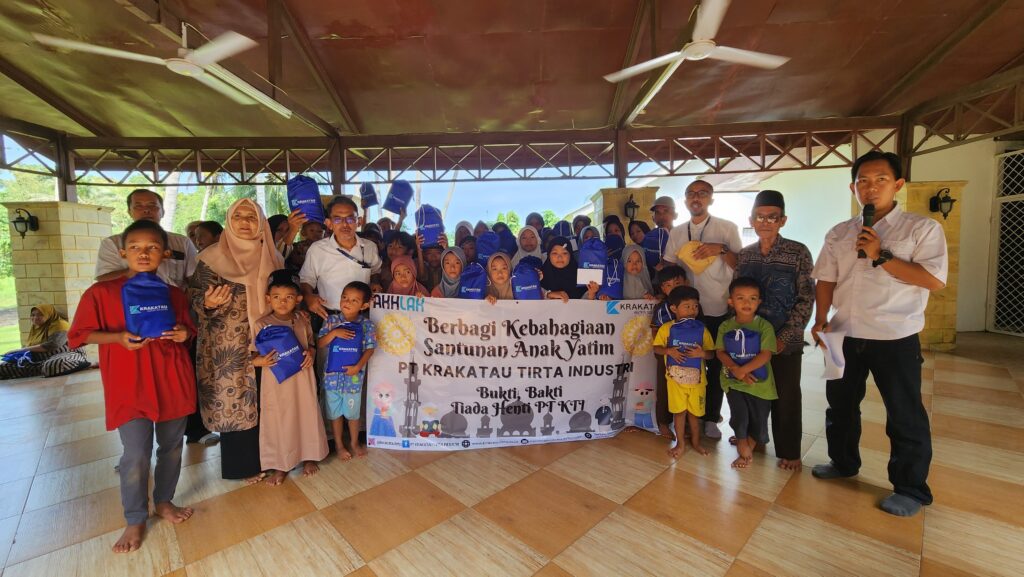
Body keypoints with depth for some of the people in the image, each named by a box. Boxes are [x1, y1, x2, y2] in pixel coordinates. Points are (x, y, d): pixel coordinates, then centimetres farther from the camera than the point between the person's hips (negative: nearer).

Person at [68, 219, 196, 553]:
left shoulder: (174, 295, 4)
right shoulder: (102, 293, -3)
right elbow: (83, 334, 0)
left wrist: (183, 334, -8)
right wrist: (119, 337, -18)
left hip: (172, 382, 3)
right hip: (129, 386, -3)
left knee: (172, 447, 14)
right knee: (136, 455, -1)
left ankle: (164, 502, 35)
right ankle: (135, 520, 21)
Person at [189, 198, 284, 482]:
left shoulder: (271, 256, 7)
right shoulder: (212, 257, -5)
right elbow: (195, 296, -7)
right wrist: (209, 303, -27)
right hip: (229, 346, -4)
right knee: (235, 400, 4)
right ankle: (243, 463, 21)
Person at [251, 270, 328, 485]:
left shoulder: (303, 321, 1)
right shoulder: (262, 324, -7)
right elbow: (253, 354, -2)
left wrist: (310, 353, -10)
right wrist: (259, 361, -23)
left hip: (302, 378, 2)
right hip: (276, 380, -2)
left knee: (306, 415, 12)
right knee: (277, 420, 7)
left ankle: (309, 456, 33)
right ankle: (279, 465, 27)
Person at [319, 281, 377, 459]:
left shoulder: (367, 325, -9)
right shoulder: (332, 321, -6)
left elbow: (370, 348, -11)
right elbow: (319, 344, -7)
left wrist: (358, 366, -23)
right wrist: (334, 333, -24)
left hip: (354, 376, -1)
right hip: (332, 375, 1)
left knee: (353, 412, 16)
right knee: (335, 412, 16)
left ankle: (354, 443, 38)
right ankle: (339, 445, 36)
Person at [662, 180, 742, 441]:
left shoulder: (727, 228, 1)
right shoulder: (676, 233, 9)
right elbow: (668, 267, 12)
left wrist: (722, 249, -17)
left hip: (719, 310, -2)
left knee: (716, 365, 7)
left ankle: (711, 417, 21)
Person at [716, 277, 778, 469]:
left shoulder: (764, 326, -8)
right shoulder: (725, 326, 0)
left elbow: (766, 355, -14)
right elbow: (720, 352, -4)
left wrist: (744, 370, -22)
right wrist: (736, 369, -19)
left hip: (759, 382, 0)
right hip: (733, 380, 1)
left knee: (759, 421, 10)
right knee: (739, 417, -6)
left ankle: (747, 446, 38)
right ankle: (744, 447, 24)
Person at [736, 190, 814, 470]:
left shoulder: (798, 253, -7)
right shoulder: (743, 255, 3)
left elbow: (806, 299, -8)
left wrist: (784, 337, -13)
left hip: (786, 340, -3)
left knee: (786, 396, 8)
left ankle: (789, 451, 26)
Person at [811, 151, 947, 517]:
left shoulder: (922, 229, -5)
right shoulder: (838, 234, 7)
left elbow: (935, 280, -15)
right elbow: (825, 280, 6)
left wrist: (880, 256, -19)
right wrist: (821, 320, -6)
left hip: (895, 340, -4)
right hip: (844, 337, 4)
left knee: (905, 417, 8)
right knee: (840, 405, 17)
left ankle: (911, 489, 26)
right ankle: (843, 463, 38)